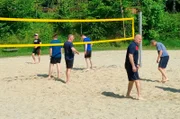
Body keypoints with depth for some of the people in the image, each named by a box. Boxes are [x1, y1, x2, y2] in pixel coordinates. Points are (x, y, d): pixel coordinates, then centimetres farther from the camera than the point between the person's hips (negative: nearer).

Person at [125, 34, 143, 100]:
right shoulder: (132, 45, -15)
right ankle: (139, 96, -11)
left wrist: (136, 64, 26)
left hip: (133, 66, 10)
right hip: (131, 66, -10)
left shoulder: (136, 45, 17)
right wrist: (133, 66, -27)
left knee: (131, 80, 17)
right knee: (137, 80, -11)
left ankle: (128, 94, 27)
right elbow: (130, 56, -23)